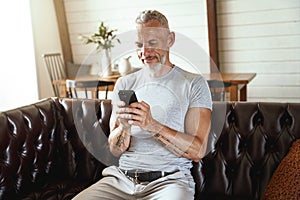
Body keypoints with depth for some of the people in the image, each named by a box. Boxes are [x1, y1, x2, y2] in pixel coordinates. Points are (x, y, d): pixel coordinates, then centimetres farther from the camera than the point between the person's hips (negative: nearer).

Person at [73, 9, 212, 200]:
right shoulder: (124, 83, 13)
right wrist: (124, 127, -13)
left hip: (169, 179, -3)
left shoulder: (194, 83, 3)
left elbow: (198, 151, -6)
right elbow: (115, 150, 10)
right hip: (122, 177, 3)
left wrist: (152, 125, -18)